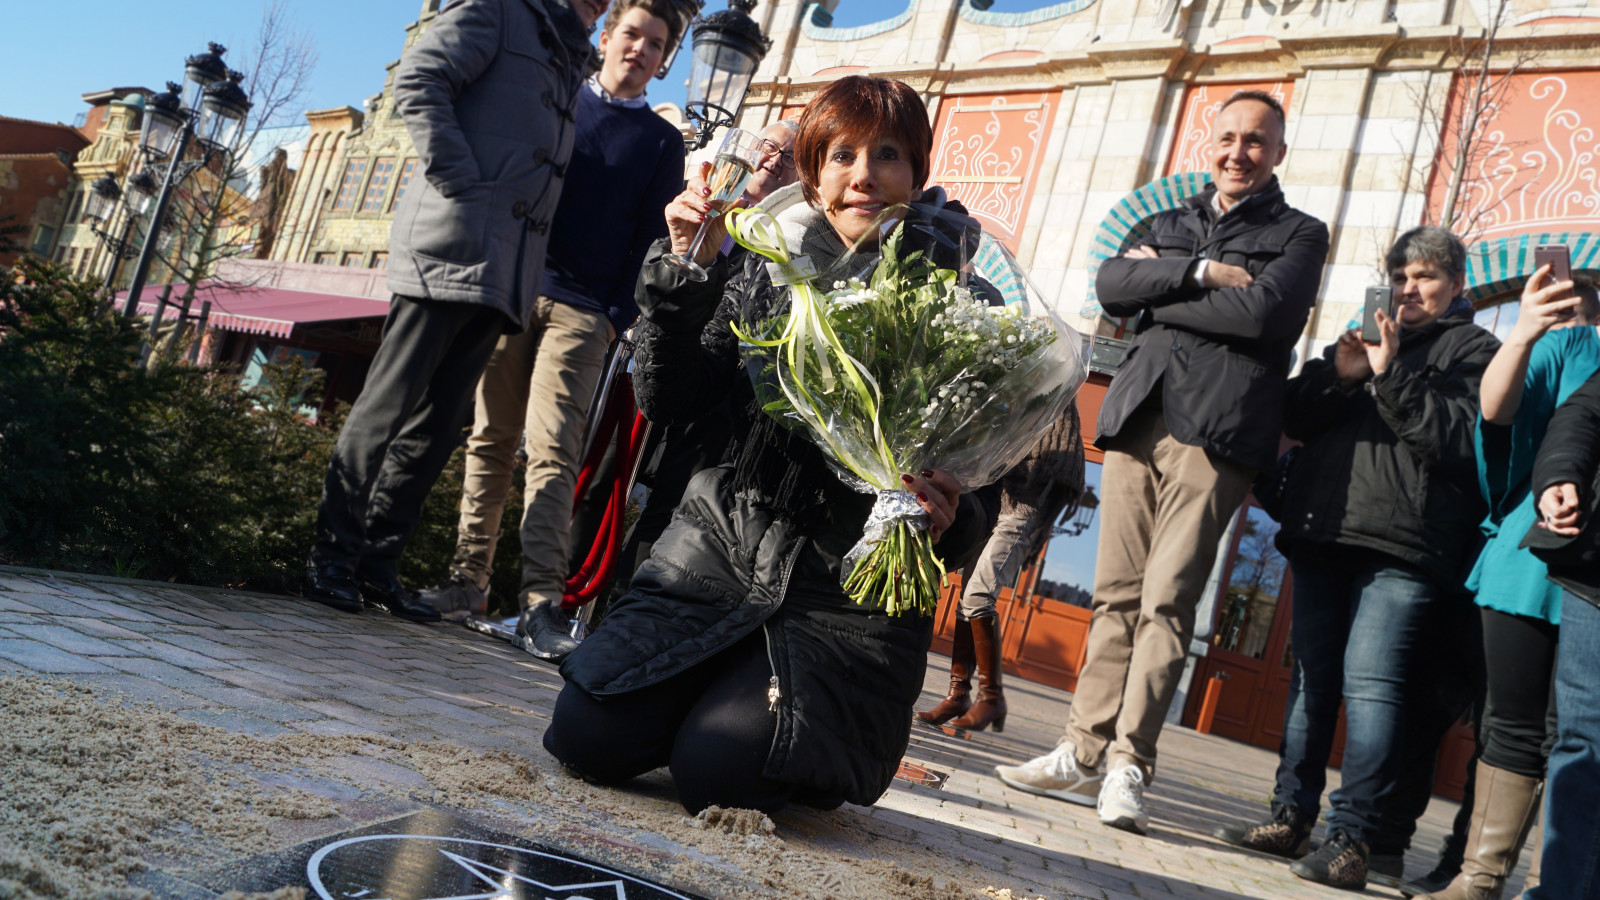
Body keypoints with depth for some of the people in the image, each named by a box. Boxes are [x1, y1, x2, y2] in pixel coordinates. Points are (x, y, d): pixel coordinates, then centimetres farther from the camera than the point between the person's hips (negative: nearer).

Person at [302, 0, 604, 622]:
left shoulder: (567, 63, 27)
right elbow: (418, 81, -8)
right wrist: (461, 183, -14)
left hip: (503, 274, 7)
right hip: (451, 242, -7)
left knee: (440, 420, 6)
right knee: (390, 401, -6)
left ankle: (376, 561, 11)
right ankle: (331, 556, 1)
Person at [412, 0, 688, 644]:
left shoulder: (663, 142, 11)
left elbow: (650, 241, 6)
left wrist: (618, 317, -5)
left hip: (583, 312, -2)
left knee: (552, 452, -11)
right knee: (491, 440, 3)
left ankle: (541, 603, -15)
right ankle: (468, 580, 10)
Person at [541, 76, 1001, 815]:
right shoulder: (764, 270, 4)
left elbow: (982, 488, -3)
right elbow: (666, 402, -2)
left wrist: (950, 522, -26)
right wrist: (686, 272, -14)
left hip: (851, 595, -2)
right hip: (721, 550, 3)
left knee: (716, 771, -19)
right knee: (586, 734, -9)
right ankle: (726, 690, 20)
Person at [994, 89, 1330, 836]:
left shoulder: (1299, 234, 11)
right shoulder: (1172, 225, 24)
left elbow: (1264, 313, -9)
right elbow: (1111, 284, 5)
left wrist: (1159, 290, -2)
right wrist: (1201, 272, -7)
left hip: (1215, 431, -4)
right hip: (1138, 417, 4)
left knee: (1166, 602, -11)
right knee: (1116, 598, 3)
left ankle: (1128, 767, -8)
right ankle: (1082, 755, 6)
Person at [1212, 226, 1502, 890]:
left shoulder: (1472, 351, 10)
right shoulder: (1362, 340, 26)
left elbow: (1458, 440, -5)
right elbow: (1293, 418, 15)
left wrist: (1393, 374, -11)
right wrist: (1337, 375, -3)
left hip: (1404, 547, -6)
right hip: (1323, 534, 6)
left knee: (1369, 682, -15)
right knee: (1311, 678, 7)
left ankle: (1352, 837, -13)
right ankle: (1292, 817, 13)